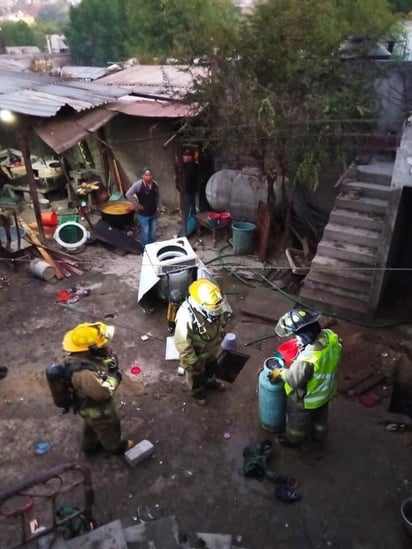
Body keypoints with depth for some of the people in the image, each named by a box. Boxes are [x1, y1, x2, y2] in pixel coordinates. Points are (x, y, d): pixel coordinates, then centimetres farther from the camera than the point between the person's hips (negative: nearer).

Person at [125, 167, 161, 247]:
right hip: (143, 214, -5)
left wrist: (159, 208, 10)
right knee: (145, 233, 7)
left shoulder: (155, 184, -5)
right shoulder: (138, 184, -21)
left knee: (153, 233, 20)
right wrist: (137, 204, -16)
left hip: (153, 213, 5)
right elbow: (128, 195, -19)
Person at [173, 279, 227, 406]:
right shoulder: (186, 317, -44)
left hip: (211, 349, 5)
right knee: (196, 375, 26)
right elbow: (182, 343, -31)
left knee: (211, 367, 34)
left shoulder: (213, 305, -25)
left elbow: (221, 320, -1)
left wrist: (221, 335, 13)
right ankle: (197, 391, 57)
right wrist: (193, 362, -20)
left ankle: (210, 381, 65)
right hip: (195, 354, -5)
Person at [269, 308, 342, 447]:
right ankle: (319, 437, 62)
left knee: (298, 420, 27)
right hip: (325, 391, 6)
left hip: (307, 398, -6)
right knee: (320, 416, 35)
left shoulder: (307, 359, -46)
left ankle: (293, 439, 55)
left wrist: (280, 373, -7)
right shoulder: (331, 336, -24)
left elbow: (294, 380, -27)